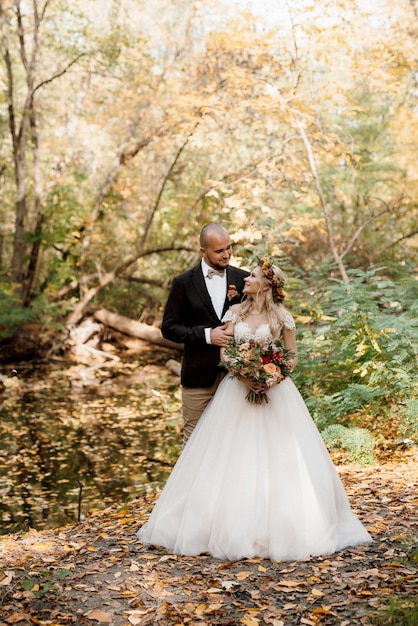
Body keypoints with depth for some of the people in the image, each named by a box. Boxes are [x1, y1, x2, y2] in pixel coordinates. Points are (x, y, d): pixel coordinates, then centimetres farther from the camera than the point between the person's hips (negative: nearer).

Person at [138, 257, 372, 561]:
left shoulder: (282, 316, -1)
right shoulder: (236, 312, 7)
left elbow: (293, 356, 1)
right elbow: (223, 352, 3)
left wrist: (273, 378, -16)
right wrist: (242, 375, -14)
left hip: (274, 390, -2)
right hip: (238, 388, 3)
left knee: (277, 458, -3)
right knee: (234, 461, 3)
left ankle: (282, 527, 8)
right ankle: (233, 524, 12)